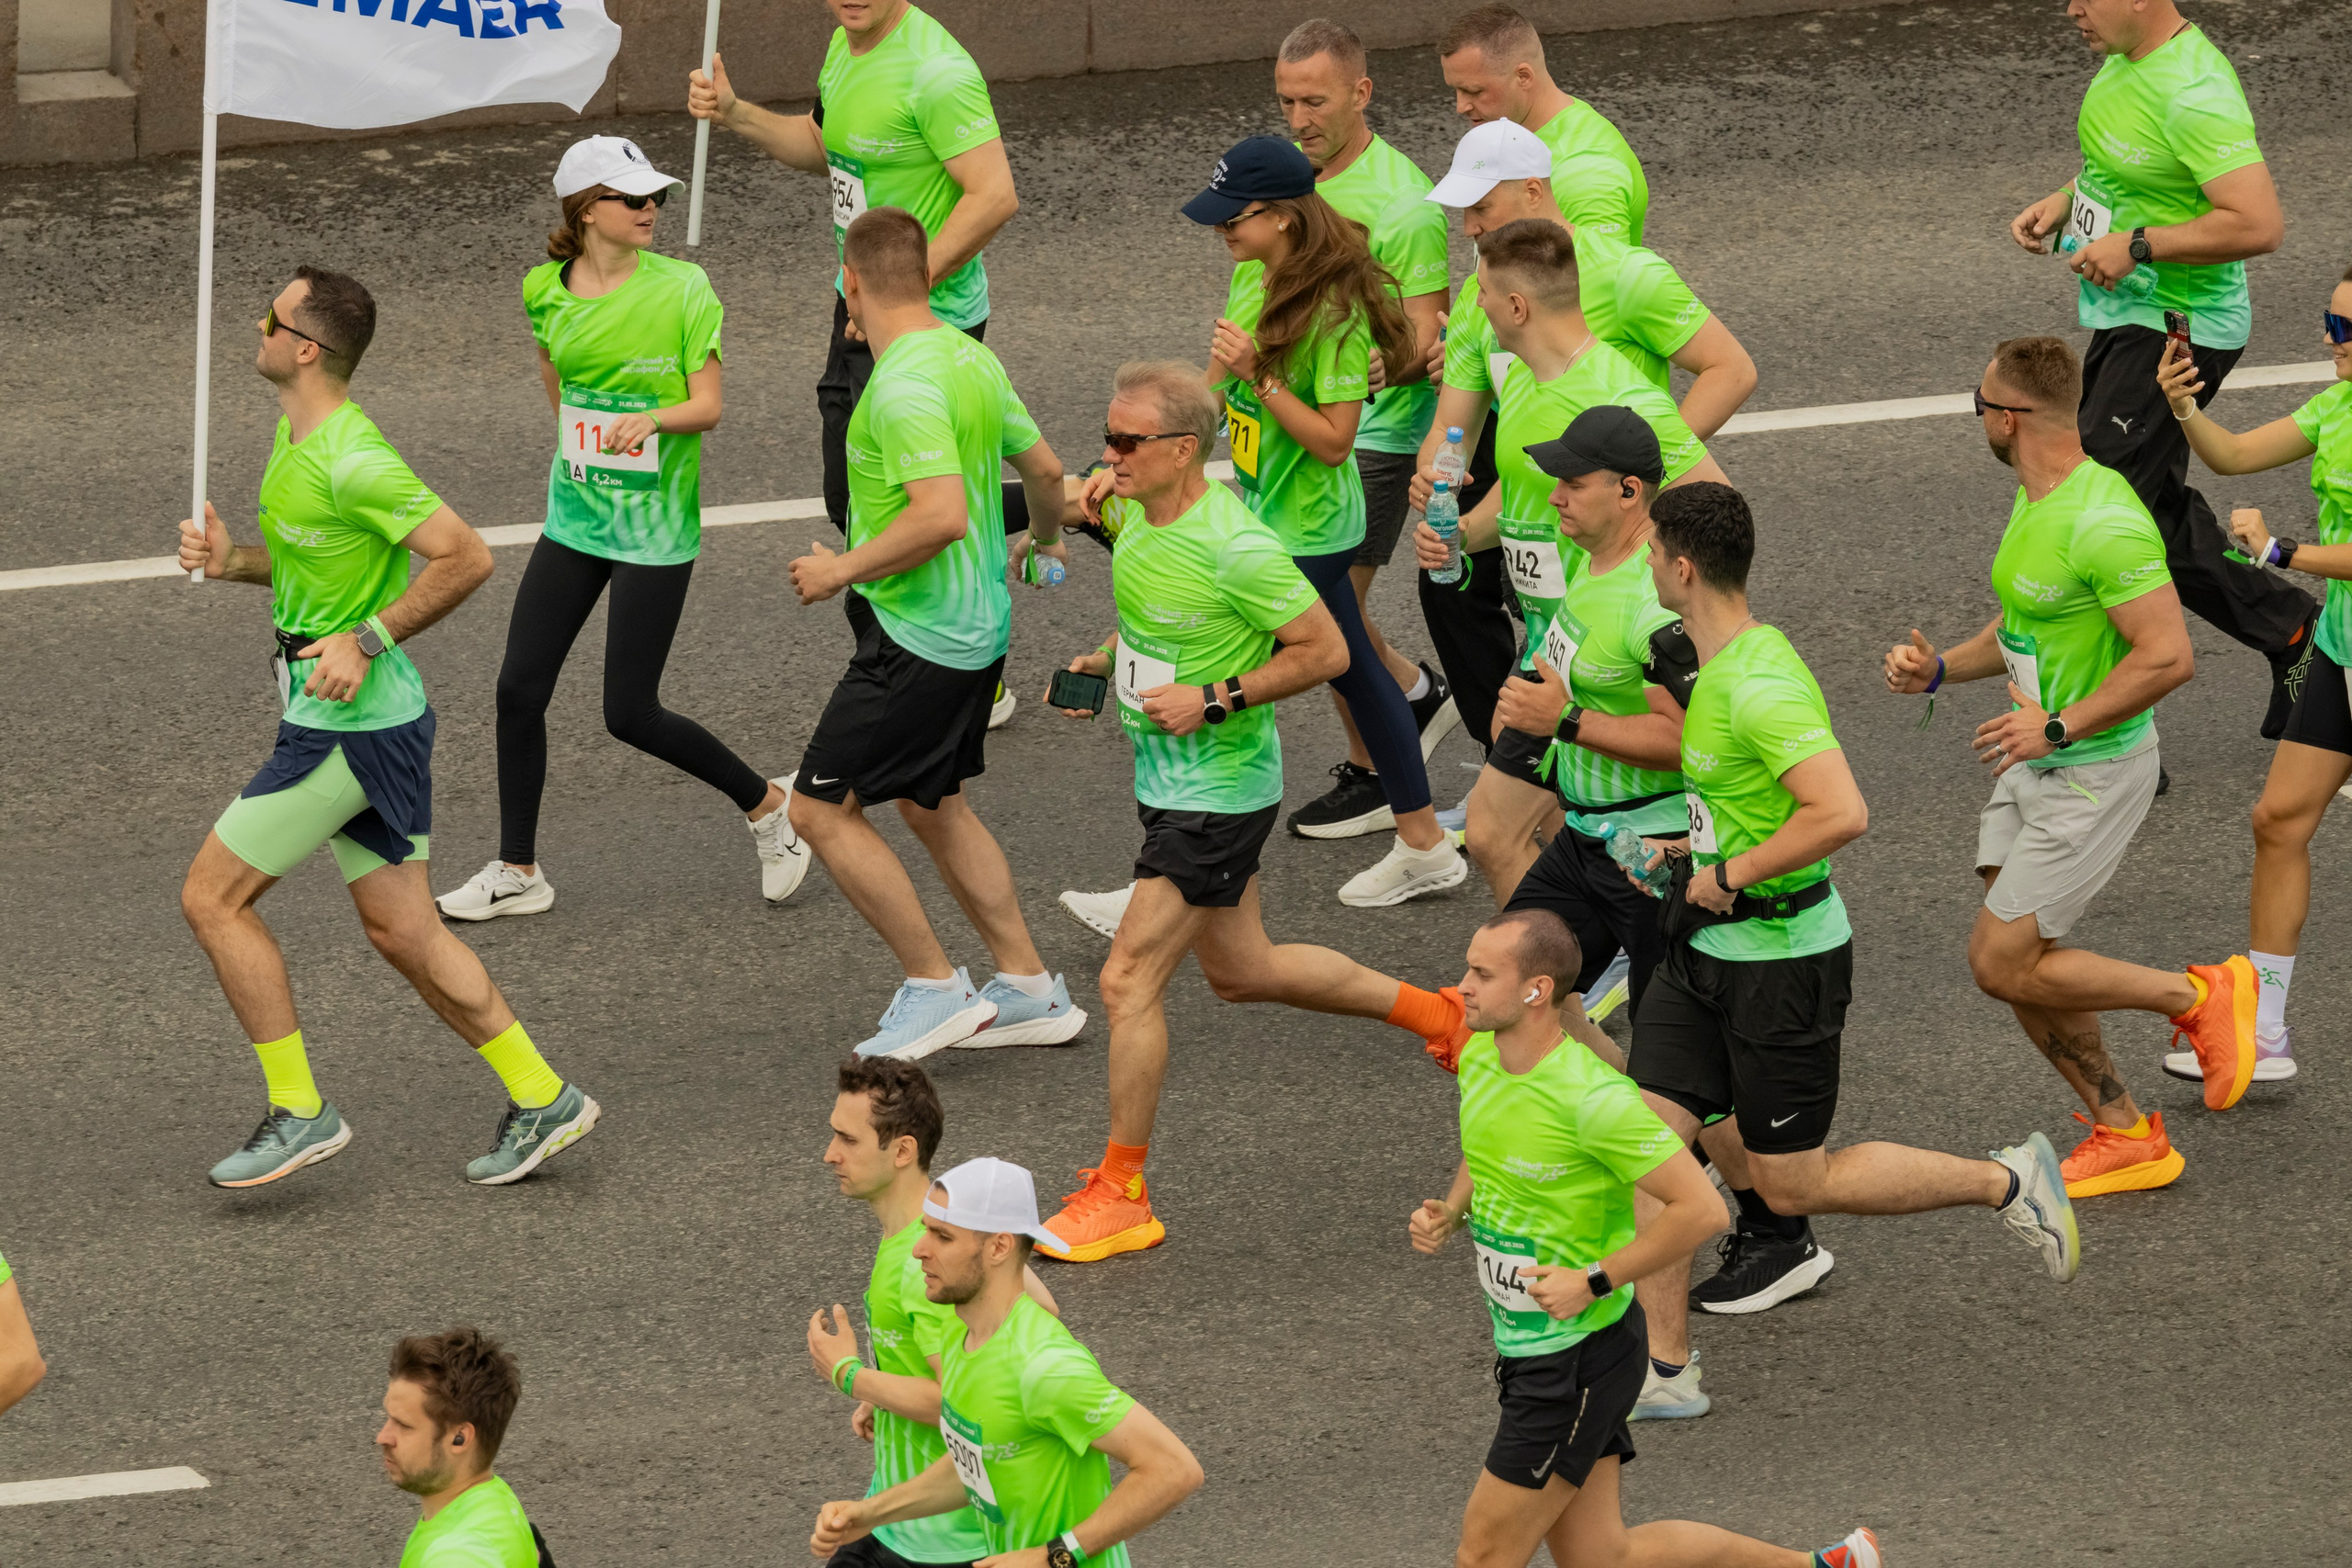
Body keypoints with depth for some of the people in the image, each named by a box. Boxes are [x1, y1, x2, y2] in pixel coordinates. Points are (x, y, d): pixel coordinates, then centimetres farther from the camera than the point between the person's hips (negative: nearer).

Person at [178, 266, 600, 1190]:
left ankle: (298, 1113, 4)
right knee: (402, 932, 12)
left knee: (213, 898, -2)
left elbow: (464, 559, -22)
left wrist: (368, 640, -21)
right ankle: (541, 1097, 16)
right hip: (373, 722, 10)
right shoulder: (297, 436, 11)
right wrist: (230, 560, 6)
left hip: (350, 724, -10)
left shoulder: (351, 460, -21)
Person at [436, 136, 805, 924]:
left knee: (630, 714, -5)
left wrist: (653, 419, -32)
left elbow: (709, 406, -13)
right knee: (520, 688, 0)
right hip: (574, 519, 5)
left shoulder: (682, 288, -12)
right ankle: (517, 872, 14)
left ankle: (766, 807, 18)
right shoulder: (547, 292, 0)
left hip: (655, 528, -5)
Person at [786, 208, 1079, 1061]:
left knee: (822, 810, -2)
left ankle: (935, 988, 1)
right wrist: (1047, 538, 39)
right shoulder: (969, 357, 5)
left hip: (916, 640, -10)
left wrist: (843, 570, -20)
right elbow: (1043, 467, 17)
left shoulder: (904, 386, -23)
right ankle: (1029, 988, 26)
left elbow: (943, 515, -32)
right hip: (977, 628, 10)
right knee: (930, 804, 23)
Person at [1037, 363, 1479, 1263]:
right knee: (1241, 972, 21)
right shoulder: (1139, 515, 1)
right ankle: (1430, 1013, 40)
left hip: (1219, 788, -10)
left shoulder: (1234, 547, -25)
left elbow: (1324, 650, -19)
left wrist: (1213, 700, -23)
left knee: (1129, 979, -9)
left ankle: (1121, 1195, 1)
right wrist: (1102, 664, 3)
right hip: (1169, 777, 10)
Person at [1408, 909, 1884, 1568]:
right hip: (1526, 1349, 9)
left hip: (1582, 1358, -9)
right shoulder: (1478, 1057, 1)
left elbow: (1702, 1209, -22)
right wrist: (1449, 1212, 2)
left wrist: (1594, 1283, -22)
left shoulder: (1591, 1098, -24)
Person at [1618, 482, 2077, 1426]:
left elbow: (1842, 815, -35)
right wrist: (1696, 848, 15)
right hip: (1710, 948, 9)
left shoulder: (1761, 685, -25)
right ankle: (1664, 1371, 8)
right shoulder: (1718, 665, 6)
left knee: (1791, 1185, 2)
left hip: (1782, 957, -9)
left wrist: (1730, 875, -25)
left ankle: (2004, 1183, 19)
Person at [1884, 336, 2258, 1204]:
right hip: (2035, 766, 10)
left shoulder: (2104, 522, -26)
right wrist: (1939, 667, 5)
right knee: (2013, 966, 9)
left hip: (2095, 770, -10)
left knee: (2004, 964, -8)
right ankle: (2125, 1137, 20)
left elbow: (2168, 656, -29)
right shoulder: (2036, 500, 6)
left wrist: (2058, 726, -28)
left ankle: (2199, 998, 8)